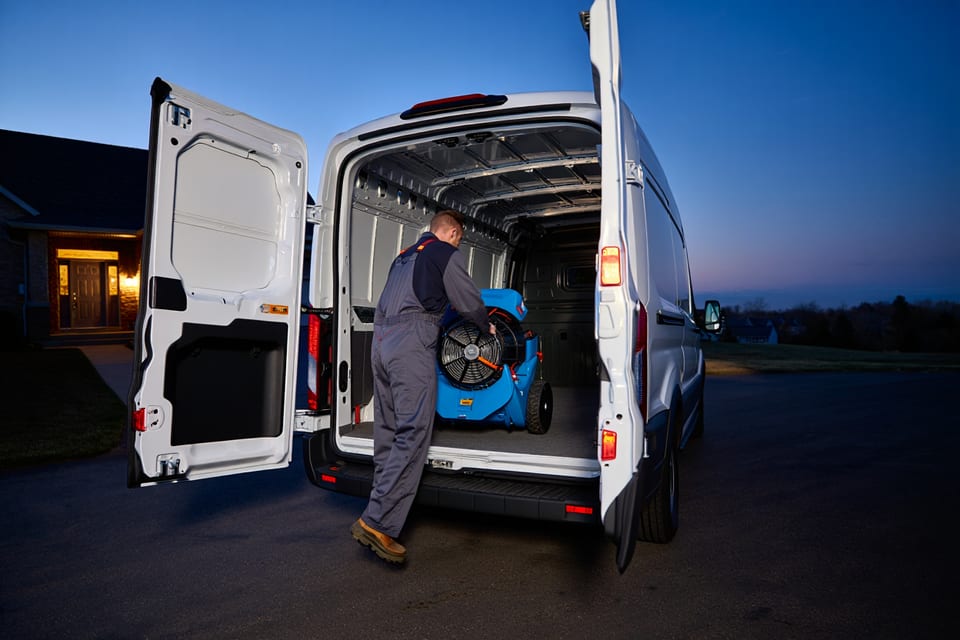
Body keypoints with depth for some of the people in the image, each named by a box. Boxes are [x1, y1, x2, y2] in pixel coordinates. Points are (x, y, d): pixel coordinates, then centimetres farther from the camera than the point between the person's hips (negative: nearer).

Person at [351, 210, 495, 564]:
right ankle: (378, 522, -13)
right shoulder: (447, 254, 4)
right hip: (411, 345, -9)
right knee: (413, 433, -9)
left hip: (381, 342, 9)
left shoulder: (405, 255, 27)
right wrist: (487, 326, 23)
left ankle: (381, 509, 17)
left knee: (387, 431, 11)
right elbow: (468, 300, 5)